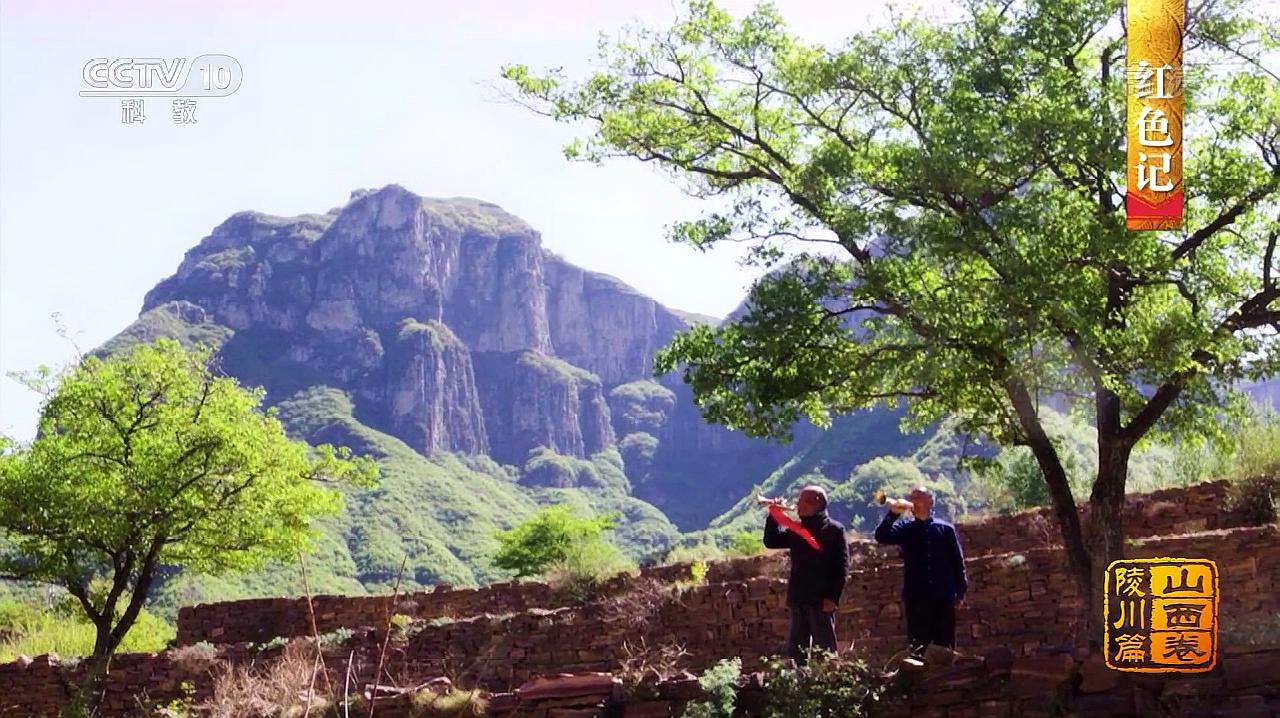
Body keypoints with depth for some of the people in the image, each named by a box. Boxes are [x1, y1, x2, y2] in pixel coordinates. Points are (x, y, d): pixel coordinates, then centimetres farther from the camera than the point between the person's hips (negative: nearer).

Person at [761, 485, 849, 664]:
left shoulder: (834, 530, -4)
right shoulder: (796, 529, 14)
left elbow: (841, 568, -9)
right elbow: (771, 542, 17)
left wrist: (832, 598, -17)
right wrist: (774, 516, 6)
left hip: (821, 600, -6)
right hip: (798, 599, 6)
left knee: (824, 650, -3)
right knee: (796, 651, 8)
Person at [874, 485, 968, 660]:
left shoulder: (945, 529, 6)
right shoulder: (905, 528, 8)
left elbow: (957, 562, 7)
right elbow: (881, 536, -9)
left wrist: (960, 593, 3)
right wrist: (893, 514, -21)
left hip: (943, 598, 0)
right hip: (915, 598, 0)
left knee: (945, 645, 4)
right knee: (917, 646, -2)